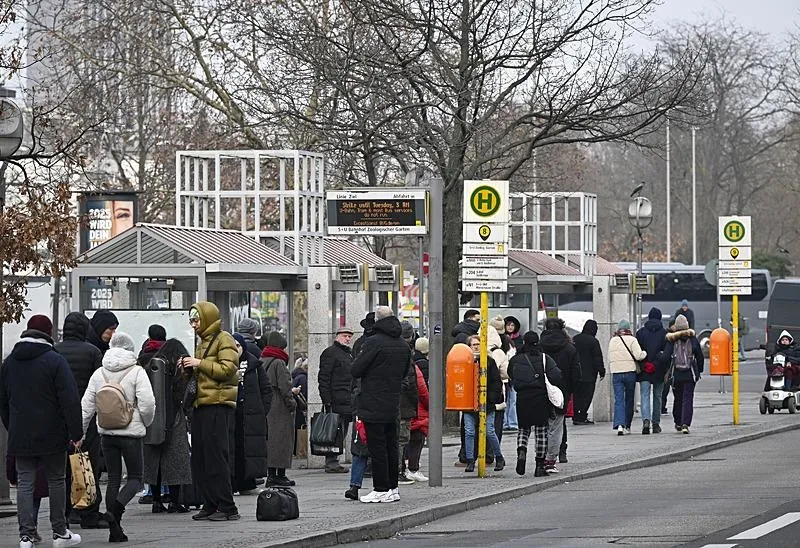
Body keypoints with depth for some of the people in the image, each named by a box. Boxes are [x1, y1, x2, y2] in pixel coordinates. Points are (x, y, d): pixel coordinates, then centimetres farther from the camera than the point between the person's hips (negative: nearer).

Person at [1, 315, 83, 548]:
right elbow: (70, 400, -13)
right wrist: (75, 433, -9)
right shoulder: (55, 361, -10)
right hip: (52, 436, -3)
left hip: (20, 438, 4)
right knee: (56, 480, 8)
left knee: (25, 483, 3)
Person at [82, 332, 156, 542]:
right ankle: (116, 508, -22)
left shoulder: (99, 374, 5)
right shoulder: (137, 372, -8)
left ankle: (115, 530, 7)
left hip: (106, 433, 4)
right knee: (135, 477, 6)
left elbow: (86, 406, 6)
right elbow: (147, 403, -16)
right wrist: (146, 422, 4)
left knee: (113, 478, 10)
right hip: (131, 433, -4)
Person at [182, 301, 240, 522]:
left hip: (218, 406, -9)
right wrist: (189, 367, 11)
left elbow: (227, 369, -16)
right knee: (200, 459, 6)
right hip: (201, 404, 9)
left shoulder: (224, 340, -4)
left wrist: (200, 364, -13)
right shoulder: (203, 342, 23)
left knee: (217, 457, -11)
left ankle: (227, 507, -9)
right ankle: (209, 505, 10)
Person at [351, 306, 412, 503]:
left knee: (377, 448, -4)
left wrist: (359, 358, 8)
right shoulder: (403, 345, 9)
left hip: (373, 405, -7)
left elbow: (355, 370, -12)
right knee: (391, 447, 13)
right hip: (393, 405, 7)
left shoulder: (374, 342, -15)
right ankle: (393, 488, 16)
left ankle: (381, 489, -4)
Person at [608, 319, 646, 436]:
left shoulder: (612, 341, 9)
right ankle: (627, 426, 19)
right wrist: (645, 353, 6)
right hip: (630, 372, -2)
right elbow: (638, 356, -13)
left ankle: (619, 425, -21)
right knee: (629, 400, 12)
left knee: (618, 400, -3)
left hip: (616, 373, 2)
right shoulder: (632, 340, -5)